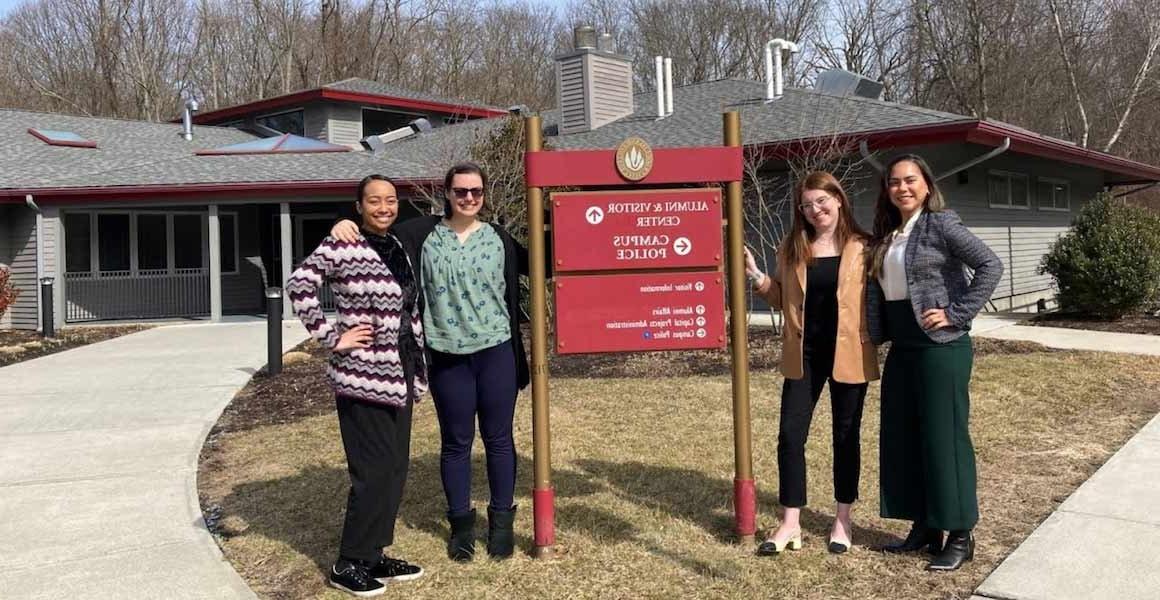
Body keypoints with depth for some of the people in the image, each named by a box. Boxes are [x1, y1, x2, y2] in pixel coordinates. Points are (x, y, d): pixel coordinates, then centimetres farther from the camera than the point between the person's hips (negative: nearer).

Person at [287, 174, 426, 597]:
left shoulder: (397, 247, 13)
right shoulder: (342, 246, -10)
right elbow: (299, 285, -18)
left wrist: (418, 370, 17)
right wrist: (332, 338, -17)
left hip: (399, 377, 8)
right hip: (363, 379, -8)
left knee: (395, 470, 12)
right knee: (374, 473, -4)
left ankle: (374, 554, 25)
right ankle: (349, 564, 11)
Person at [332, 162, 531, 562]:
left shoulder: (500, 238, 4)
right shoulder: (423, 234, 2)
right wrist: (348, 225, -12)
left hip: (496, 353, 0)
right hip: (447, 357, 0)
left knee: (498, 439, 9)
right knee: (456, 442, 10)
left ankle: (501, 520, 23)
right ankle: (461, 522, 25)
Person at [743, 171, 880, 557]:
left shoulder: (861, 248, -2)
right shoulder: (792, 247, 6)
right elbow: (782, 298, 12)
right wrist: (756, 276, -3)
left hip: (848, 353, -2)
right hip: (804, 354, 2)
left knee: (846, 435, 9)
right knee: (791, 433, -1)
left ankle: (842, 519, 23)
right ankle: (791, 523, 9)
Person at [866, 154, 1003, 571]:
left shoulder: (941, 223, -8)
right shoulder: (886, 235, 13)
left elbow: (990, 265, -16)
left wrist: (956, 313, -17)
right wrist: (875, 334, 6)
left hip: (940, 345, -8)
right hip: (901, 348, 8)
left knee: (944, 437, -2)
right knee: (902, 438, 11)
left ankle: (961, 536, 11)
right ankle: (924, 528, 24)